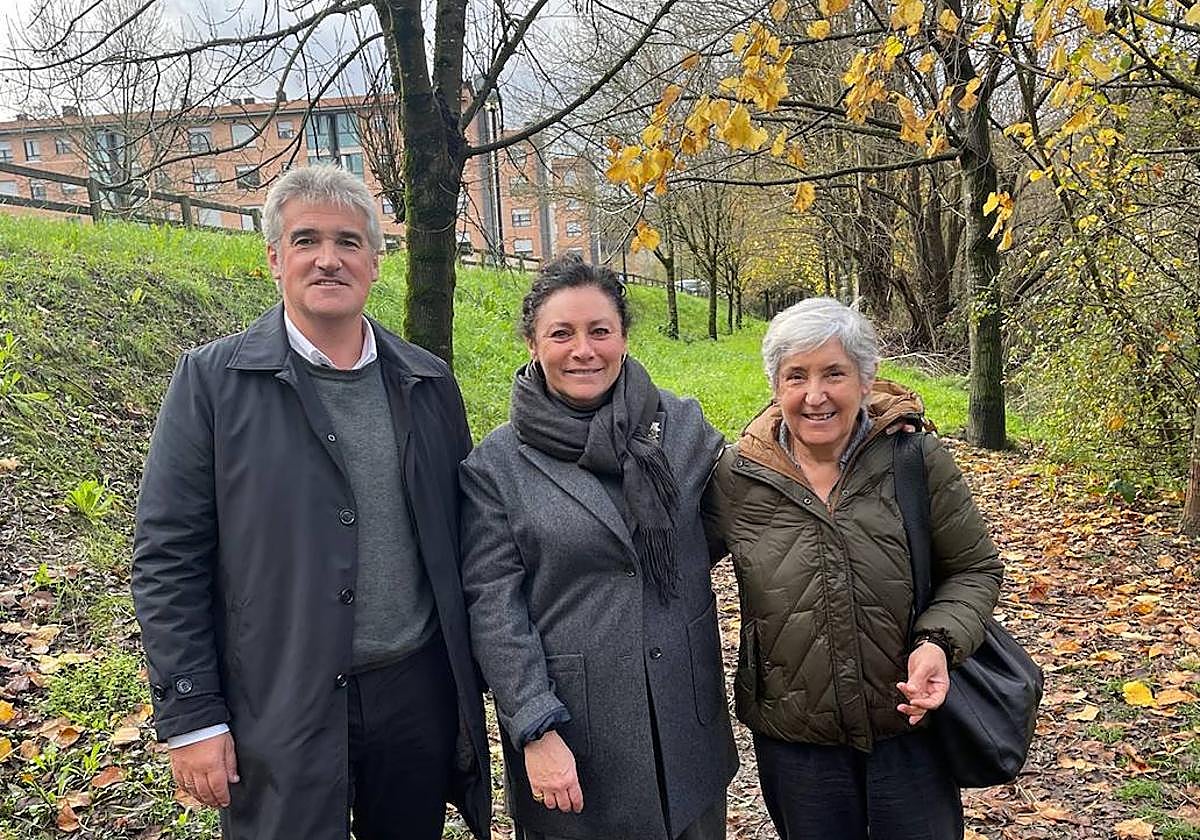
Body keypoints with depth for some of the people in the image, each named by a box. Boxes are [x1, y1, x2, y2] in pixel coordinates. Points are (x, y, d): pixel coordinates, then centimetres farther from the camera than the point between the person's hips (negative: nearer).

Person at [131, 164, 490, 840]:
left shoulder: (429, 382, 4)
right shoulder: (212, 380, -6)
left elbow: (459, 538, 9)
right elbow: (168, 560, -6)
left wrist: (475, 680, 9)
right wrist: (191, 717, -8)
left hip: (419, 690, 3)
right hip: (280, 712, -3)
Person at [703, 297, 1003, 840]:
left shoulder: (918, 462, -11)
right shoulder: (736, 478, -9)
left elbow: (974, 569, -2)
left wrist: (939, 642, -18)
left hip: (910, 727, 0)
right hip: (792, 741, 1)